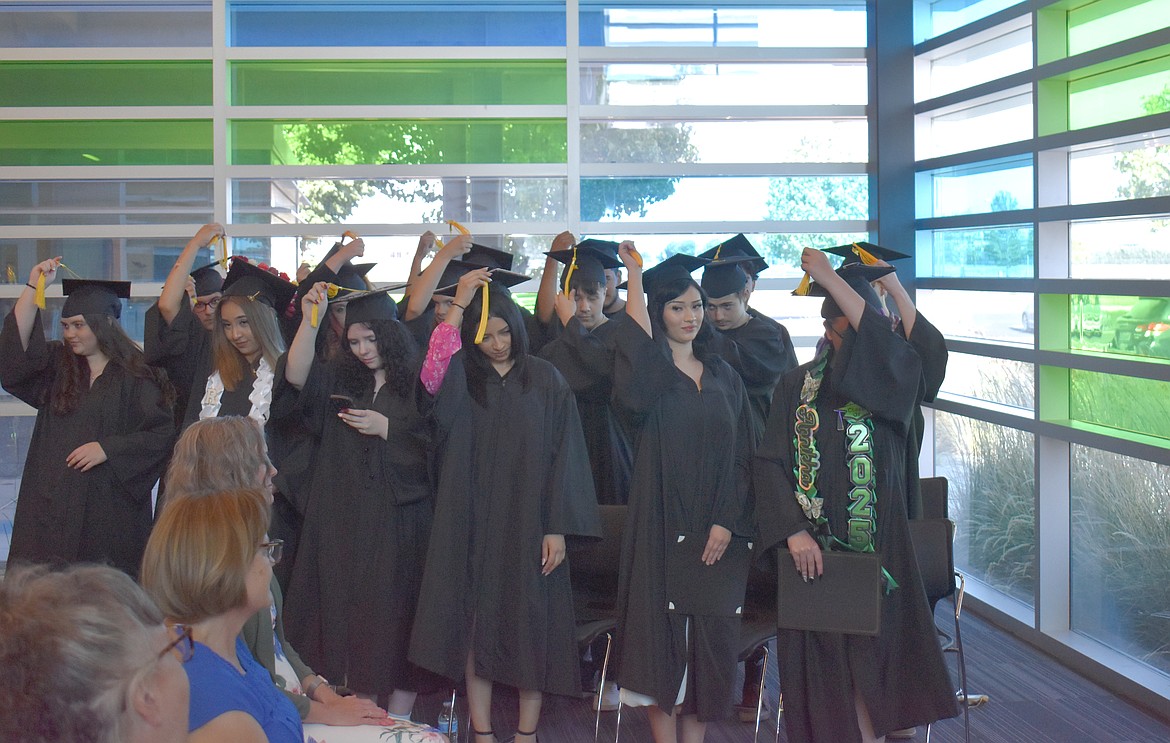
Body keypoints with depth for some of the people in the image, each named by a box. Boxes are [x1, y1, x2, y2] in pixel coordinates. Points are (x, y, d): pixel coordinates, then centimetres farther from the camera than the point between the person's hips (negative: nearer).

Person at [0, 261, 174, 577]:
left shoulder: (136, 377, -1)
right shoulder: (57, 365, 13)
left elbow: (162, 433, -6)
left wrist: (108, 448, -13)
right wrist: (33, 288, -5)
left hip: (109, 511, -4)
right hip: (53, 503, 4)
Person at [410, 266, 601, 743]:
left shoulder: (544, 380, 2)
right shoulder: (460, 378, 4)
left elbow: (563, 453, 0)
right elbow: (431, 379, -21)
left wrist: (557, 527, -7)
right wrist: (457, 307, -20)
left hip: (527, 524, -1)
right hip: (472, 525, 1)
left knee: (530, 625, 3)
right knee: (475, 621, 3)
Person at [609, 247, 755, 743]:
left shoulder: (723, 376, 11)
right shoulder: (647, 372, -1)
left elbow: (741, 456, 7)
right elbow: (636, 343, -28)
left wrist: (726, 522, -5)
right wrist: (634, 275, -21)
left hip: (716, 529, 4)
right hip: (661, 523, -3)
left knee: (709, 639, 6)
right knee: (663, 633, -1)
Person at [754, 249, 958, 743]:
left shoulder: (896, 376, 1)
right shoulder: (798, 386, 5)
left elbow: (885, 342, -23)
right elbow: (769, 462, -1)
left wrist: (829, 277, -19)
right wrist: (794, 531, -14)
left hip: (876, 543, -1)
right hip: (814, 547, 1)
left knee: (869, 651, 2)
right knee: (822, 659, 4)